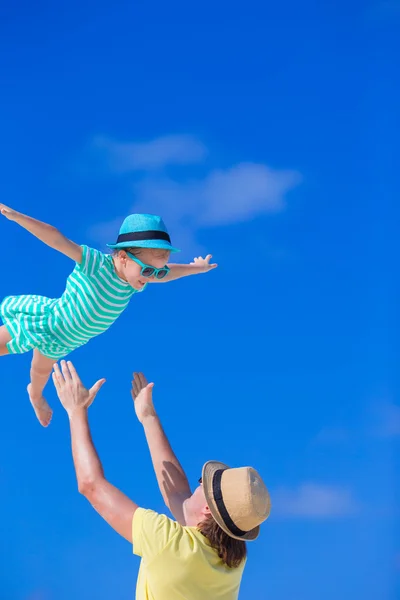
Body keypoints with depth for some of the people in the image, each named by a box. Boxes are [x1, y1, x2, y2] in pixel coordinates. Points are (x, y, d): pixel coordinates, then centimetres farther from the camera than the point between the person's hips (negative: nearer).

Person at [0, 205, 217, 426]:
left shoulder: (134, 277, -18)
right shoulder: (96, 263, -38)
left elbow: (168, 272, 3)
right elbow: (58, 239, -48)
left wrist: (196, 267, 20)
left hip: (62, 340, 8)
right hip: (45, 323, -8)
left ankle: (36, 395, 66)